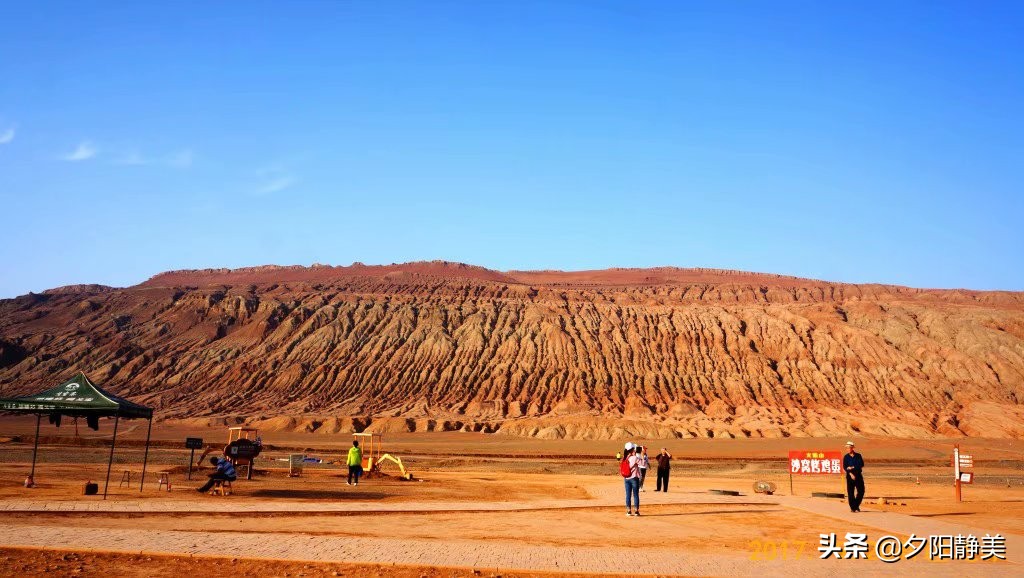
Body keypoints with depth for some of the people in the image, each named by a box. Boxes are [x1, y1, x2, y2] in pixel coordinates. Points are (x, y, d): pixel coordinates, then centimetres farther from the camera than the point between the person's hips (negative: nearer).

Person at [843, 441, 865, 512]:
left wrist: (852, 467, -14)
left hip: (858, 475, 1)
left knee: (861, 491, 0)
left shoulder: (858, 456, 3)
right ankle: (852, 507, 4)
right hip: (850, 476, 0)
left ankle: (856, 505, 19)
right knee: (850, 492, -3)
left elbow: (861, 465, -7)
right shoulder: (846, 457, 4)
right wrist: (851, 474, -18)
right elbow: (845, 467, -5)